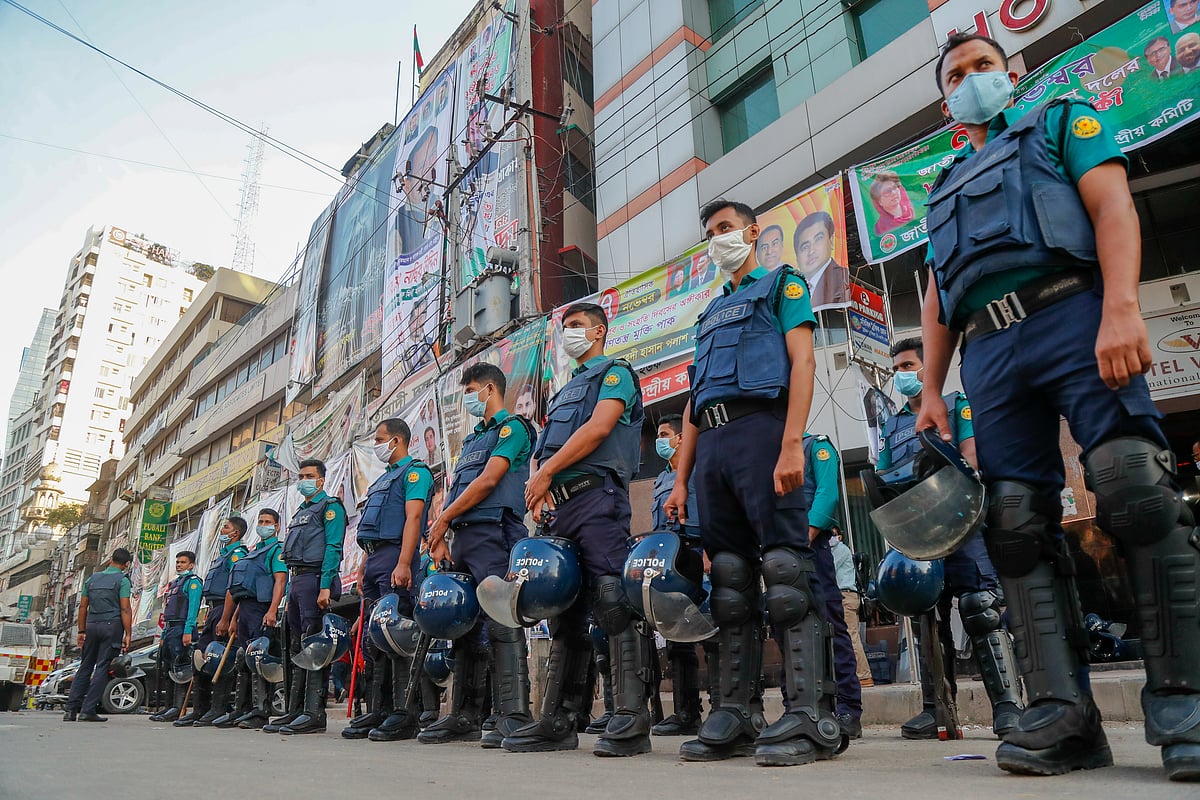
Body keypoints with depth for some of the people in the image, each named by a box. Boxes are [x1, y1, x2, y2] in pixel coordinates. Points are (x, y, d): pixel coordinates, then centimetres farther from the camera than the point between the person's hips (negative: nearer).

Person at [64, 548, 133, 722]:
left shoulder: (92, 579, 15)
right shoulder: (122, 580, -4)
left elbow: (83, 607, 14)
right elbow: (125, 609, -10)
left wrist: (82, 631, 19)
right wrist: (128, 634, -8)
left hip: (92, 625, 6)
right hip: (112, 625, -5)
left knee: (85, 667, 13)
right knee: (102, 668, -2)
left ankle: (71, 709, 9)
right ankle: (88, 710, -3)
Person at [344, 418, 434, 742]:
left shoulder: (415, 471, -3)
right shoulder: (384, 478, 26)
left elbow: (413, 518, -15)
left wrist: (403, 564, -24)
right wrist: (364, 566, 20)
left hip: (395, 557, -10)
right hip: (374, 559, 10)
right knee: (373, 639, 9)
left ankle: (406, 714, -8)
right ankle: (378, 711, 15)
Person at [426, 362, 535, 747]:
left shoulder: (512, 427, -1)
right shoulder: (472, 439, 27)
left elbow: (487, 481, -12)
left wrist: (442, 520, -5)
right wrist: (442, 538, 10)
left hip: (493, 532, -9)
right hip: (464, 537, 9)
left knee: (502, 622, -13)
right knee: (464, 626, 9)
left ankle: (514, 715, -12)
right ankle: (465, 716, 16)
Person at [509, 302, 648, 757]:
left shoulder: (615, 372, 6)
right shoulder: (567, 389, 29)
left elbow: (599, 427, -12)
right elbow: (546, 447, 23)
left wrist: (547, 471, -11)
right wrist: (539, 479, 1)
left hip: (598, 495, -8)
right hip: (563, 503, 9)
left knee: (613, 602, -14)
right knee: (564, 612, 7)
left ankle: (632, 720, -10)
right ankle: (559, 721, 13)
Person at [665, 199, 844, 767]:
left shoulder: (781, 284, 13)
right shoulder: (710, 312, 31)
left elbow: (802, 362, -3)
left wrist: (791, 444, -18)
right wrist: (680, 480, 16)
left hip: (761, 427, -6)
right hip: (711, 446, 7)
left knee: (786, 571, -11)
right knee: (730, 581, 4)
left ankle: (810, 717, -6)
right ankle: (739, 715, 8)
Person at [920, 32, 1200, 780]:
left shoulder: (1061, 121, 19)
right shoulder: (945, 187, 31)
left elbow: (1113, 207, 1)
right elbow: (938, 301, 24)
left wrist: (1121, 309, -17)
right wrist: (931, 391, 12)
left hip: (1070, 313, -4)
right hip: (988, 353, 5)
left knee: (1138, 492, -18)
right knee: (1018, 526, -6)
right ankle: (1064, 711, -3)